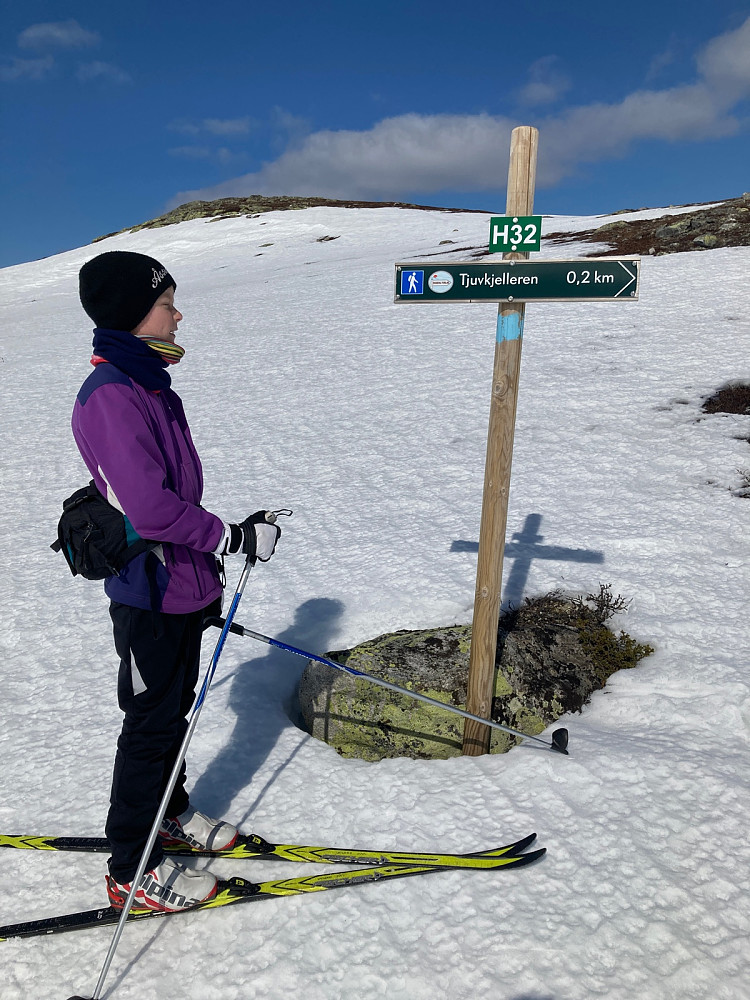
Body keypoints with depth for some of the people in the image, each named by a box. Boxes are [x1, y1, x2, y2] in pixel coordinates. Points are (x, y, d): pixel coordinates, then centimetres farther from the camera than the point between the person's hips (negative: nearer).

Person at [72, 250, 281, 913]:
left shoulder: (149, 387, 11)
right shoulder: (111, 395, -21)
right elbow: (149, 508, -31)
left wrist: (206, 577, 20)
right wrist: (234, 537, -20)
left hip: (182, 584, 9)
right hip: (150, 592, -9)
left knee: (173, 710, 22)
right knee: (153, 723, 5)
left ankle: (171, 815, 43)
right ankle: (133, 870, 24)